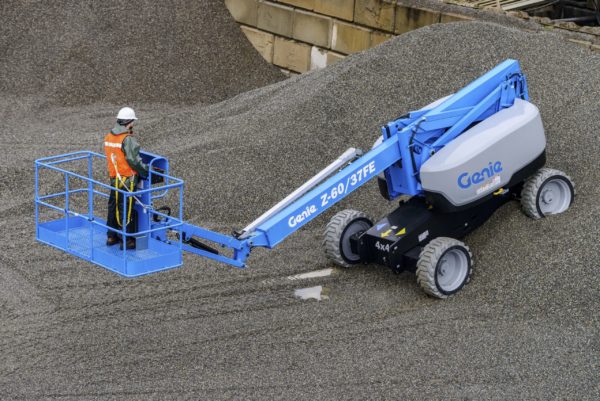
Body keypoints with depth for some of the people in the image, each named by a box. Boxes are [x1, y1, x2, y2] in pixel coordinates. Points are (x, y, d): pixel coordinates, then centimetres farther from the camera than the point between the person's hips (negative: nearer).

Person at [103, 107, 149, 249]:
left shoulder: (108, 137, 6)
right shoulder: (127, 139, -19)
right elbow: (134, 160, -20)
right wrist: (146, 171, -7)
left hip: (114, 178, 8)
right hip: (127, 179, -8)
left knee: (113, 207, 17)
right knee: (126, 209, -1)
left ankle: (111, 236, 28)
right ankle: (126, 240, 5)